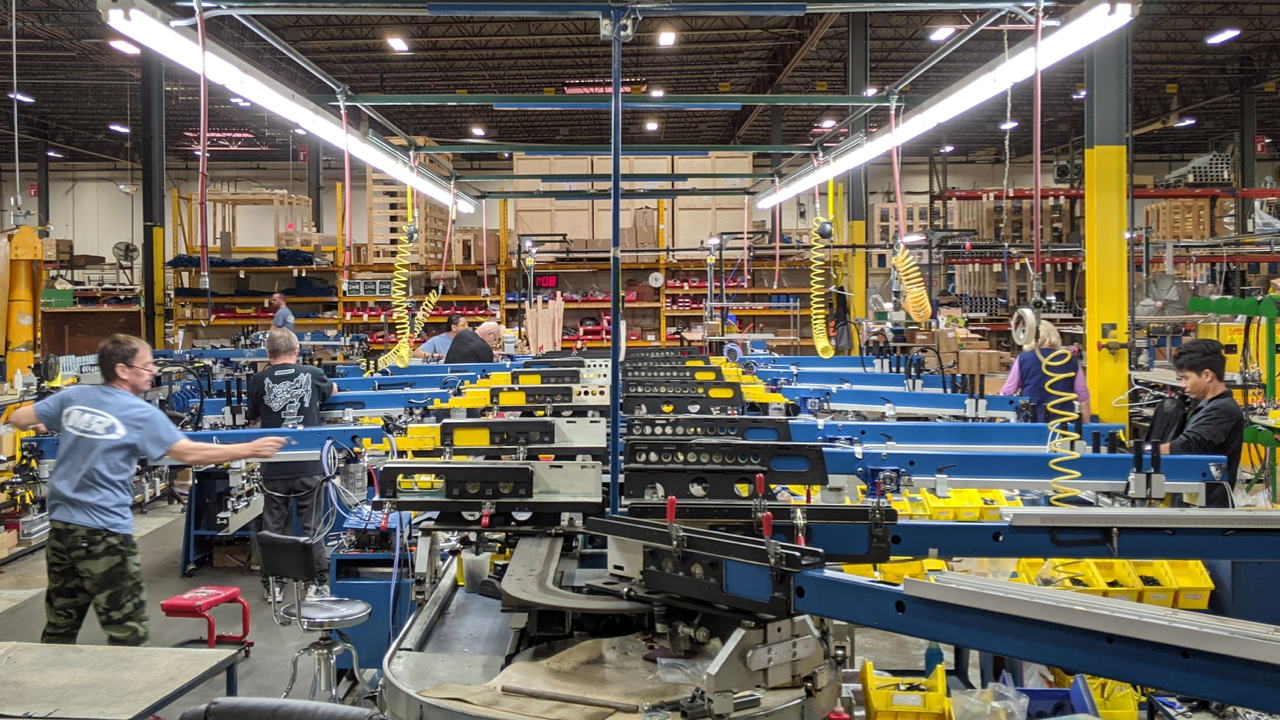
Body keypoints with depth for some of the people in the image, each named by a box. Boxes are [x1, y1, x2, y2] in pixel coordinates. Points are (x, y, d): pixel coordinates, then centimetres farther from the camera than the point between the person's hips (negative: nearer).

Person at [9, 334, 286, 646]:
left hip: (60, 525, 7)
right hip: (105, 532, -7)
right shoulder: (141, 414, -11)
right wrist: (250, 450, -7)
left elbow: (19, 418, 13)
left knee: (60, 627, 19)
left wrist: (41, 426, 36)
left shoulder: (72, 397, 5)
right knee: (128, 632, 1)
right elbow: (190, 454, -13)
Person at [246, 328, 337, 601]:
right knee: (312, 527, 8)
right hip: (309, 466, 0)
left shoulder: (259, 381, -1)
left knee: (273, 528, 11)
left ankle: (273, 585, 18)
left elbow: (252, 417, 14)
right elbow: (332, 390, 23)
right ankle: (317, 584, 11)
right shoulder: (311, 375, 0)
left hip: (274, 468, 0)